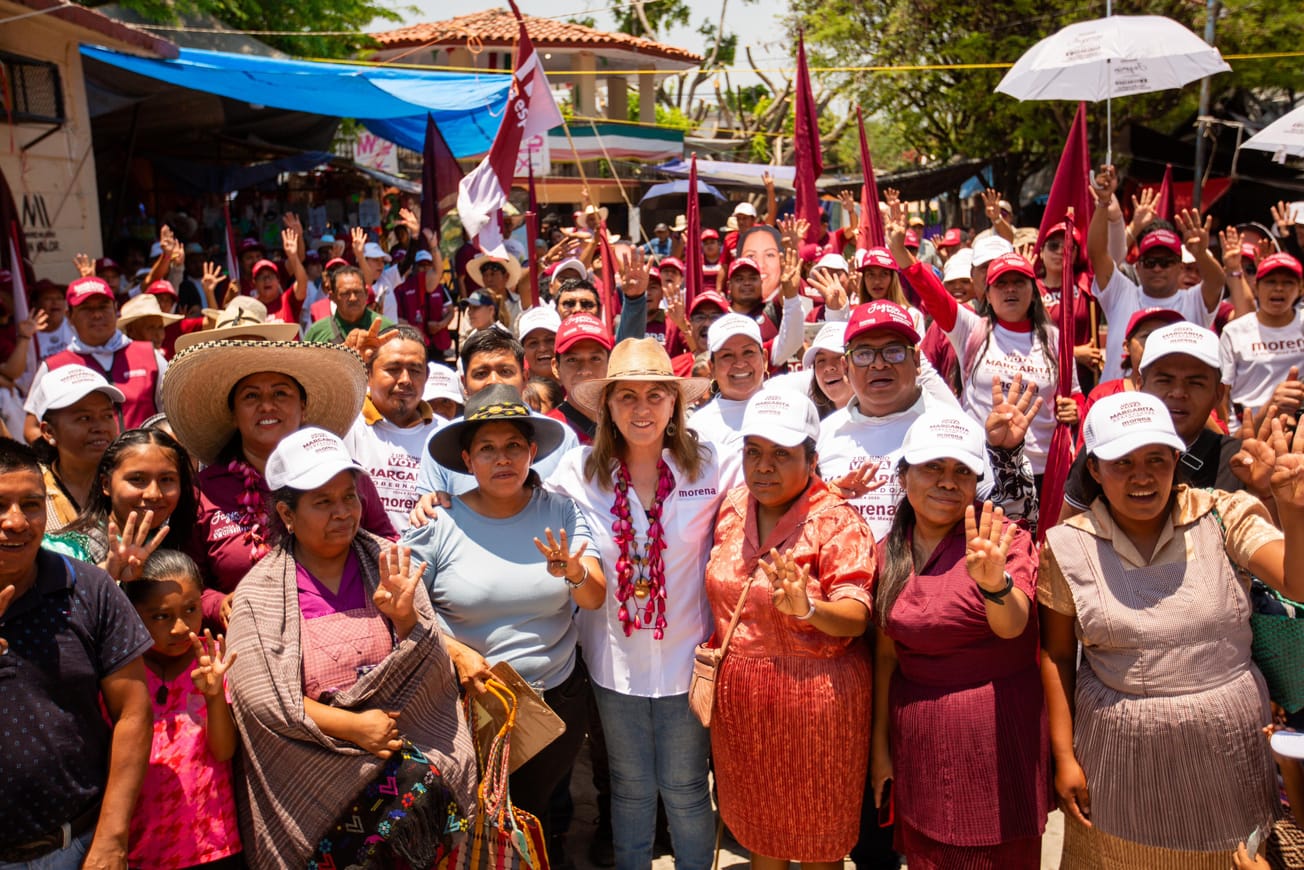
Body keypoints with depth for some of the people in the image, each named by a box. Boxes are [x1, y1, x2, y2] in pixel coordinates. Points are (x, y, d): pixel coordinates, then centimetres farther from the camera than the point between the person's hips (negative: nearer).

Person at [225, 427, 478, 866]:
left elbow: (434, 670, 2)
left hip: (408, 740, 3)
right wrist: (351, 726, -18)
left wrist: (406, 618, -18)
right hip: (315, 759, -2)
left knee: (423, 781, -28)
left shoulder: (389, 564, 5)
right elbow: (259, 695, -9)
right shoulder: (258, 593, 1)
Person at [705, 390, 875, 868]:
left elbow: (856, 617, -20)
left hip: (814, 694, -5)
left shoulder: (837, 521, -15)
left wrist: (808, 608, -39)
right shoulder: (732, 507, 2)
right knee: (757, 821, 21)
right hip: (738, 693, 5)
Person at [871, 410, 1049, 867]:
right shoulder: (889, 551, 0)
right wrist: (880, 745, 6)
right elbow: (886, 654, 6)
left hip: (996, 738, -4)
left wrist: (994, 583, -50)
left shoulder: (1002, 538, -12)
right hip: (916, 740, 4)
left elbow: (1012, 625, -29)